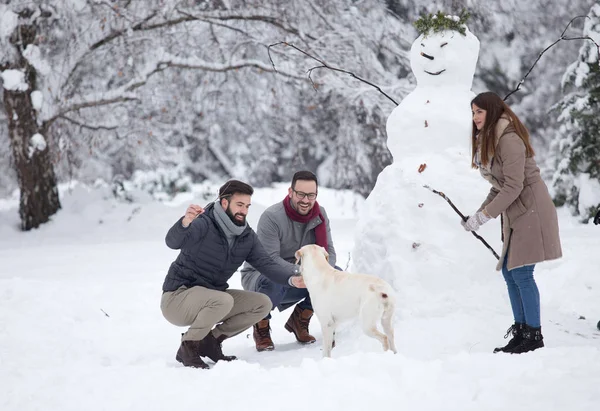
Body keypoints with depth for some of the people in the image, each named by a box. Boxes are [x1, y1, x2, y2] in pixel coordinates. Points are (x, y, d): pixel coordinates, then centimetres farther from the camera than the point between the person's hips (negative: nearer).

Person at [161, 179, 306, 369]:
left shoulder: (247, 236, 2)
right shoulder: (203, 224, -21)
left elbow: (267, 264, -8)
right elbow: (173, 242, -38)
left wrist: (292, 279, -28)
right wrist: (185, 222, -61)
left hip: (211, 297, 8)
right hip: (178, 296, -7)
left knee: (262, 303, -4)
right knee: (223, 300, -35)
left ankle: (211, 340, 6)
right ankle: (188, 347, -12)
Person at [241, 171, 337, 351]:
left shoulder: (320, 214, -4)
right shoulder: (272, 217, -24)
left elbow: (328, 251, -6)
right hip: (259, 273, -6)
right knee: (274, 282, -41)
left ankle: (299, 321, 3)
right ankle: (261, 328, -9)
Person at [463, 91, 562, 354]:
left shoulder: (509, 140, -18)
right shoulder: (486, 140, 12)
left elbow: (513, 187, -23)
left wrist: (483, 216, -21)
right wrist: (477, 214, 4)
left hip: (530, 210, -10)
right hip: (513, 213, 10)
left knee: (521, 273, -9)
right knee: (509, 273, 10)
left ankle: (534, 336, 0)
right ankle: (521, 332, 17)